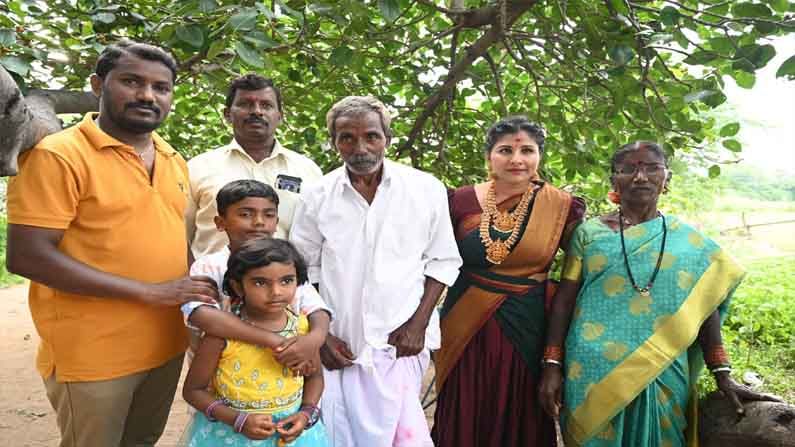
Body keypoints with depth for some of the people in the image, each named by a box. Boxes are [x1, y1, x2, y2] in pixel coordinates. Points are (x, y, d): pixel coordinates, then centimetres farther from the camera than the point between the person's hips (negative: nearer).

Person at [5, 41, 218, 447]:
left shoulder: (175, 161, 7)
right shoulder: (58, 155, -14)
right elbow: (26, 257, -20)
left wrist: (195, 288, -1)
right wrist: (150, 292, -22)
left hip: (166, 345, 7)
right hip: (92, 355, -6)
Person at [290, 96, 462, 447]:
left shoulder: (427, 189, -3)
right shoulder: (317, 197, -1)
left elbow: (442, 261, 3)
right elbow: (303, 271, 6)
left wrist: (418, 324, -6)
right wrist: (319, 335, 0)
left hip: (401, 343, -1)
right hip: (338, 346, 1)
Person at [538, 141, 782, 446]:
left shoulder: (691, 242, 4)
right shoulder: (589, 233, -1)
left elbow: (704, 313, 5)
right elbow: (564, 300, -2)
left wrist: (722, 375, -1)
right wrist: (552, 365, -7)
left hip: (662, 378, 1)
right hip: (592, 374, -1)